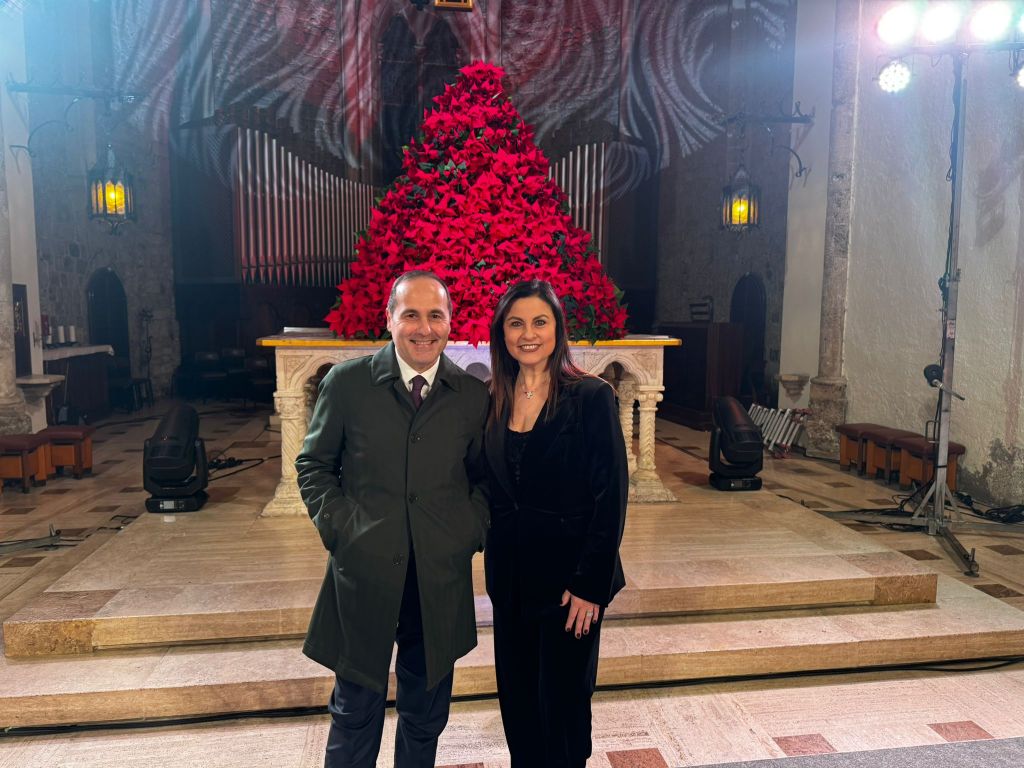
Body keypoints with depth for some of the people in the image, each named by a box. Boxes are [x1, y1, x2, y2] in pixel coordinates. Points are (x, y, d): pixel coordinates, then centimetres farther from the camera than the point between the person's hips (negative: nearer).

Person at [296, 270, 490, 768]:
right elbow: (313, 465, 3)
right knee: (356, 713, 16)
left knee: (426, 717, 19)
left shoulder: (474, 395, 0)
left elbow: (483, 478, 9)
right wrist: (339, 527, -8)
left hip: (441, 581, 2)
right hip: (363, 575, -1)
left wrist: (472, 531, -5)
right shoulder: (347, 382, -4)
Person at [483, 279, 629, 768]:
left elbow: (611, 495, -14)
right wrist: (494, 553, 4)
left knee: (563, 700, 10)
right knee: (516, 697, 17)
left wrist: (591, 584, -16)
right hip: (509, 573, 5)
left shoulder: (591, 397, -12)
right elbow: (491, 488, 10)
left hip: (568, 573, -5)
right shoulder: (494, 401, 3)